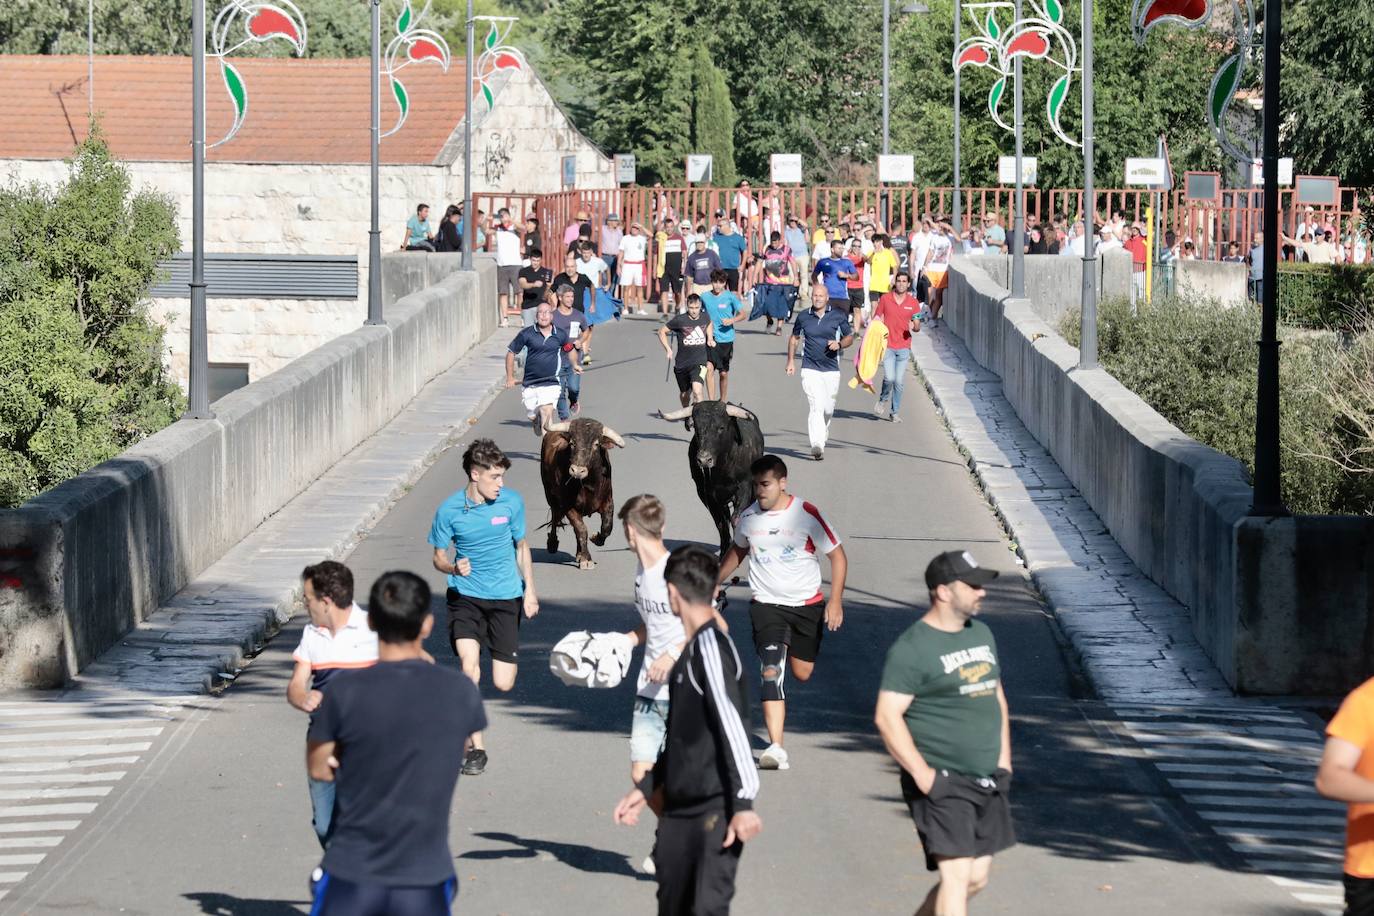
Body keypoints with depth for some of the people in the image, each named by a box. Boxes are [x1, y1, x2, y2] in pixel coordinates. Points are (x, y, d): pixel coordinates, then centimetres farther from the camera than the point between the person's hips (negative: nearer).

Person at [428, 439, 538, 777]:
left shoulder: (511, 502, -4)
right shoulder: (449, 510, -10)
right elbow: (439, 557, 1)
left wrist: (529, 589, 6)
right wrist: (454, 567, -21)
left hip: (505, 597, 2)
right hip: (464, 595, -2)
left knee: (503, 683, -2)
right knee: (469, 662, -25)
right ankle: (476, 747, -16)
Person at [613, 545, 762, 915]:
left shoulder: (711, 647, -13)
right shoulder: (690, 651, 16)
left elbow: (733, 728, -19)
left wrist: (744, 803, -23)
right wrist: (645, 788, 26)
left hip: (714, 813, -10)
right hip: (679, 809, 10)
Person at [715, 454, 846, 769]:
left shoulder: (806, 514, -13)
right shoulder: (748, 517, -4)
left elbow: (838, 556, -6)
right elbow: (738, 551, 19)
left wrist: (835, 601, -13)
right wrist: (714, 583, 21)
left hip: (807, 604, 0)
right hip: (766, 604, 0)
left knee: (802, 673, 11)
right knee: (772, 673, -18)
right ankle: (776, 748, -25)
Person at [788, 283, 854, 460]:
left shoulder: (838, 316, 2)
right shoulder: (803, 317, 4)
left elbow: (850, 337, 11)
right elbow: (794, 338, 19)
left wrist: (839, 344, -10)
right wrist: (791, 361, 13)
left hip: (831, 369, 2)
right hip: (810, 369, -2)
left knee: (828, 409, 9)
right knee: (816, 406, -18)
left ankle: (823, 436, 38)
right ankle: (817, 446, -28)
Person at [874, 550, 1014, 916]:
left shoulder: (981, 633, 14)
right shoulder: (912, 648, -11)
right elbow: (887, 717, -16)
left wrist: (1004, 760, 15)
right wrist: (922, 774, -19)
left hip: (987, 781, 8)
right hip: (942, 783, -8)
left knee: (977, 877, 10)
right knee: (957, 874, -14)